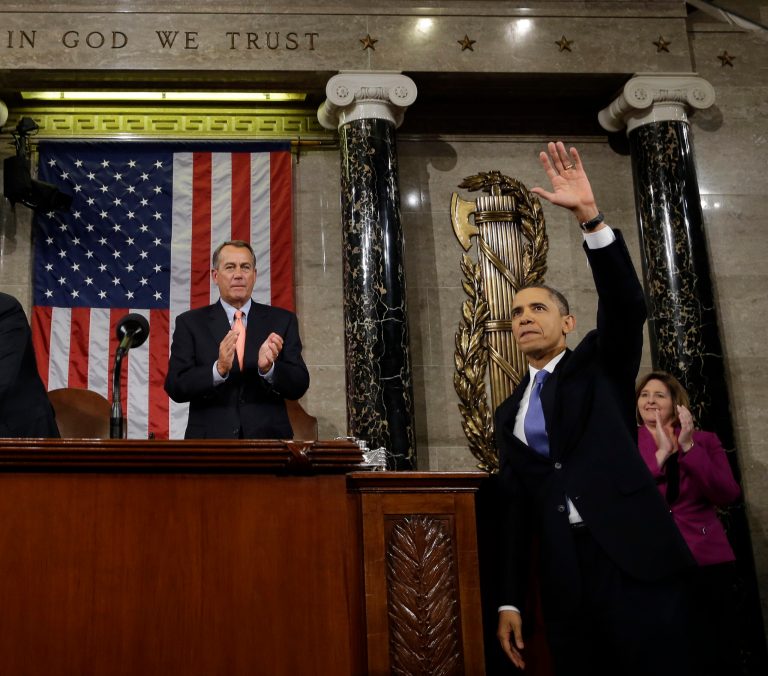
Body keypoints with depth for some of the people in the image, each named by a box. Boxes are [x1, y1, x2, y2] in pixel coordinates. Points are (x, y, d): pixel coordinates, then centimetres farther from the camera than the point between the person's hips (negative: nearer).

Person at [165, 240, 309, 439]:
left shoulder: (282, 320, 1)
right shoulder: (190, 323, 0)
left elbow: (299, 386, -5)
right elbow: (175, 387, -9)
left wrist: (268, 368, -23)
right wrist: (218, 369, -25)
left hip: (268, 436, 1)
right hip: (210, 436, -1)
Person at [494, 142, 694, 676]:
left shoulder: (601, 365, 11)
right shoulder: (510, 414, 20)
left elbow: (625, 304, -9)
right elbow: (515, 506, 17)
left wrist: (589, 214, -19)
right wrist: (511, 601, 11)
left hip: (633, 555, -4)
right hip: (563, 575, 4)